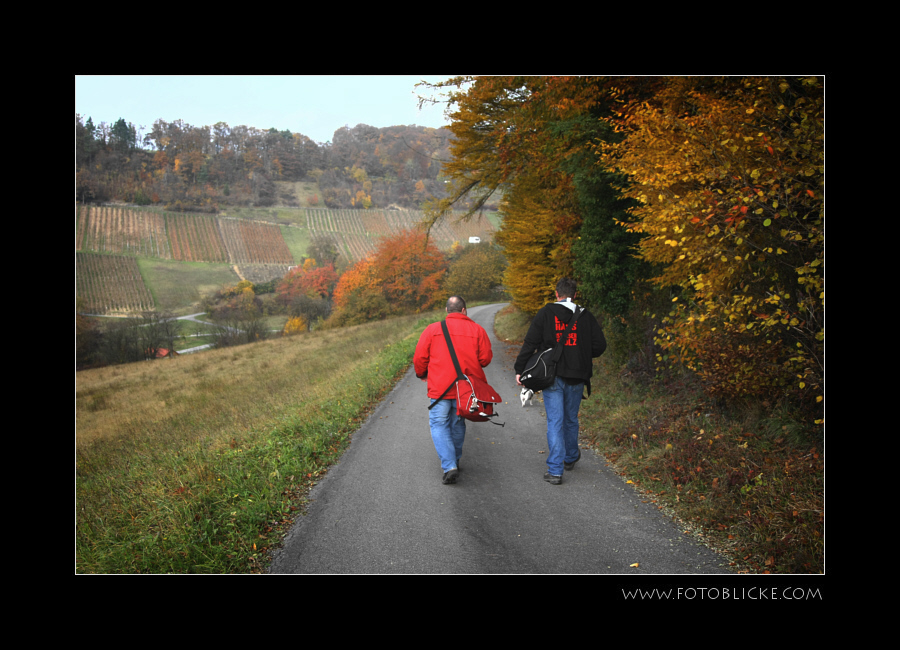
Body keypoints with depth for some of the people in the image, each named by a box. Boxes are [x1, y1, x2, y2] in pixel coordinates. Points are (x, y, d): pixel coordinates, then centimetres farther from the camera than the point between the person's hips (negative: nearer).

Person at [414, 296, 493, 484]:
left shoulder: (433, 329, 0)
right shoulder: (477, 329, 2)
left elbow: (419, 358, 2)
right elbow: (486, 358, 0)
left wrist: (422, 374, 22)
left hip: (440, 388, -2)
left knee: (439, 424, 4)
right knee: (458, 423, 19)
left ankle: (449, 466, -10)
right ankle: (454, 460, 31)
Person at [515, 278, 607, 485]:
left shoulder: (546, 313, -3)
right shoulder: (586, 316, 2)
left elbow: (530, 343, -7)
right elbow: (600, 346, 1)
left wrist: (520, 369, -1)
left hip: (552, 376, -2)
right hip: (577, 377, 2)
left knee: (555, 422, -1)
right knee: (571, 419, 20)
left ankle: (555, 471, -5)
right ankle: (571, 458, 40)